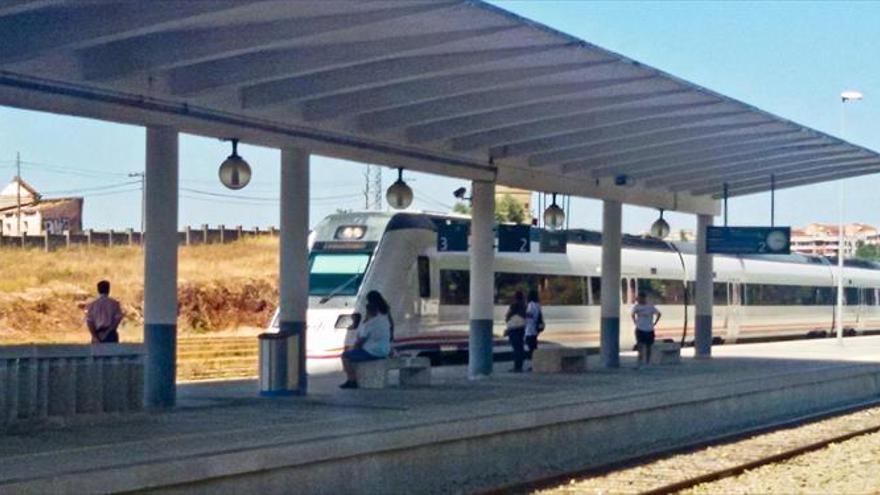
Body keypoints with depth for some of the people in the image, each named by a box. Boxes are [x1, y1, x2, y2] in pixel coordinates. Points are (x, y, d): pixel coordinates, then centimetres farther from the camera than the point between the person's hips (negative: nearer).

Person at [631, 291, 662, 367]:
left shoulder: (650, 306, -7)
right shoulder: (636, 307, 0)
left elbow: (659, 314, 5)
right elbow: (633, 314, 19)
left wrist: (654, 323, -1)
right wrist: (635, 322, 8)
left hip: (649, 330, 0)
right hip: (640, 329, 0)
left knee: (648, 347, 9)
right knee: (640, 346, -12)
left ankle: (647, 363, 21)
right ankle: (639, 363, -17)